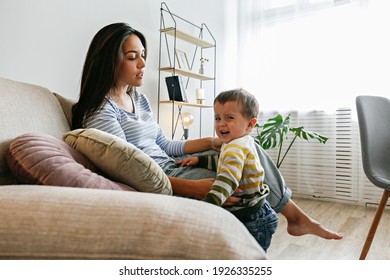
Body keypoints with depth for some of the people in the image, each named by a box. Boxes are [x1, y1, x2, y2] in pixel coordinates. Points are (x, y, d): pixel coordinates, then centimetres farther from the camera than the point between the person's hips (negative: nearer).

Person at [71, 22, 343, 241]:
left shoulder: (138, 98, 12)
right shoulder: (99, 111, -14)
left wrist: (211, 142, 4)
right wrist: (193, 188, -32)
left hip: (170, 167, 8)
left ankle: (296, 216, 11)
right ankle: (296, 216, 17)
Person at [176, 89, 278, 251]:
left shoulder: (236, 148, -26)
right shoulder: (241, 143, 7)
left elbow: (228, 178, -40)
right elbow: (224, 162, 18)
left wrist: (207, 205, -49)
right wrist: (199, 160, 6)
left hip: (252, 221, -10)